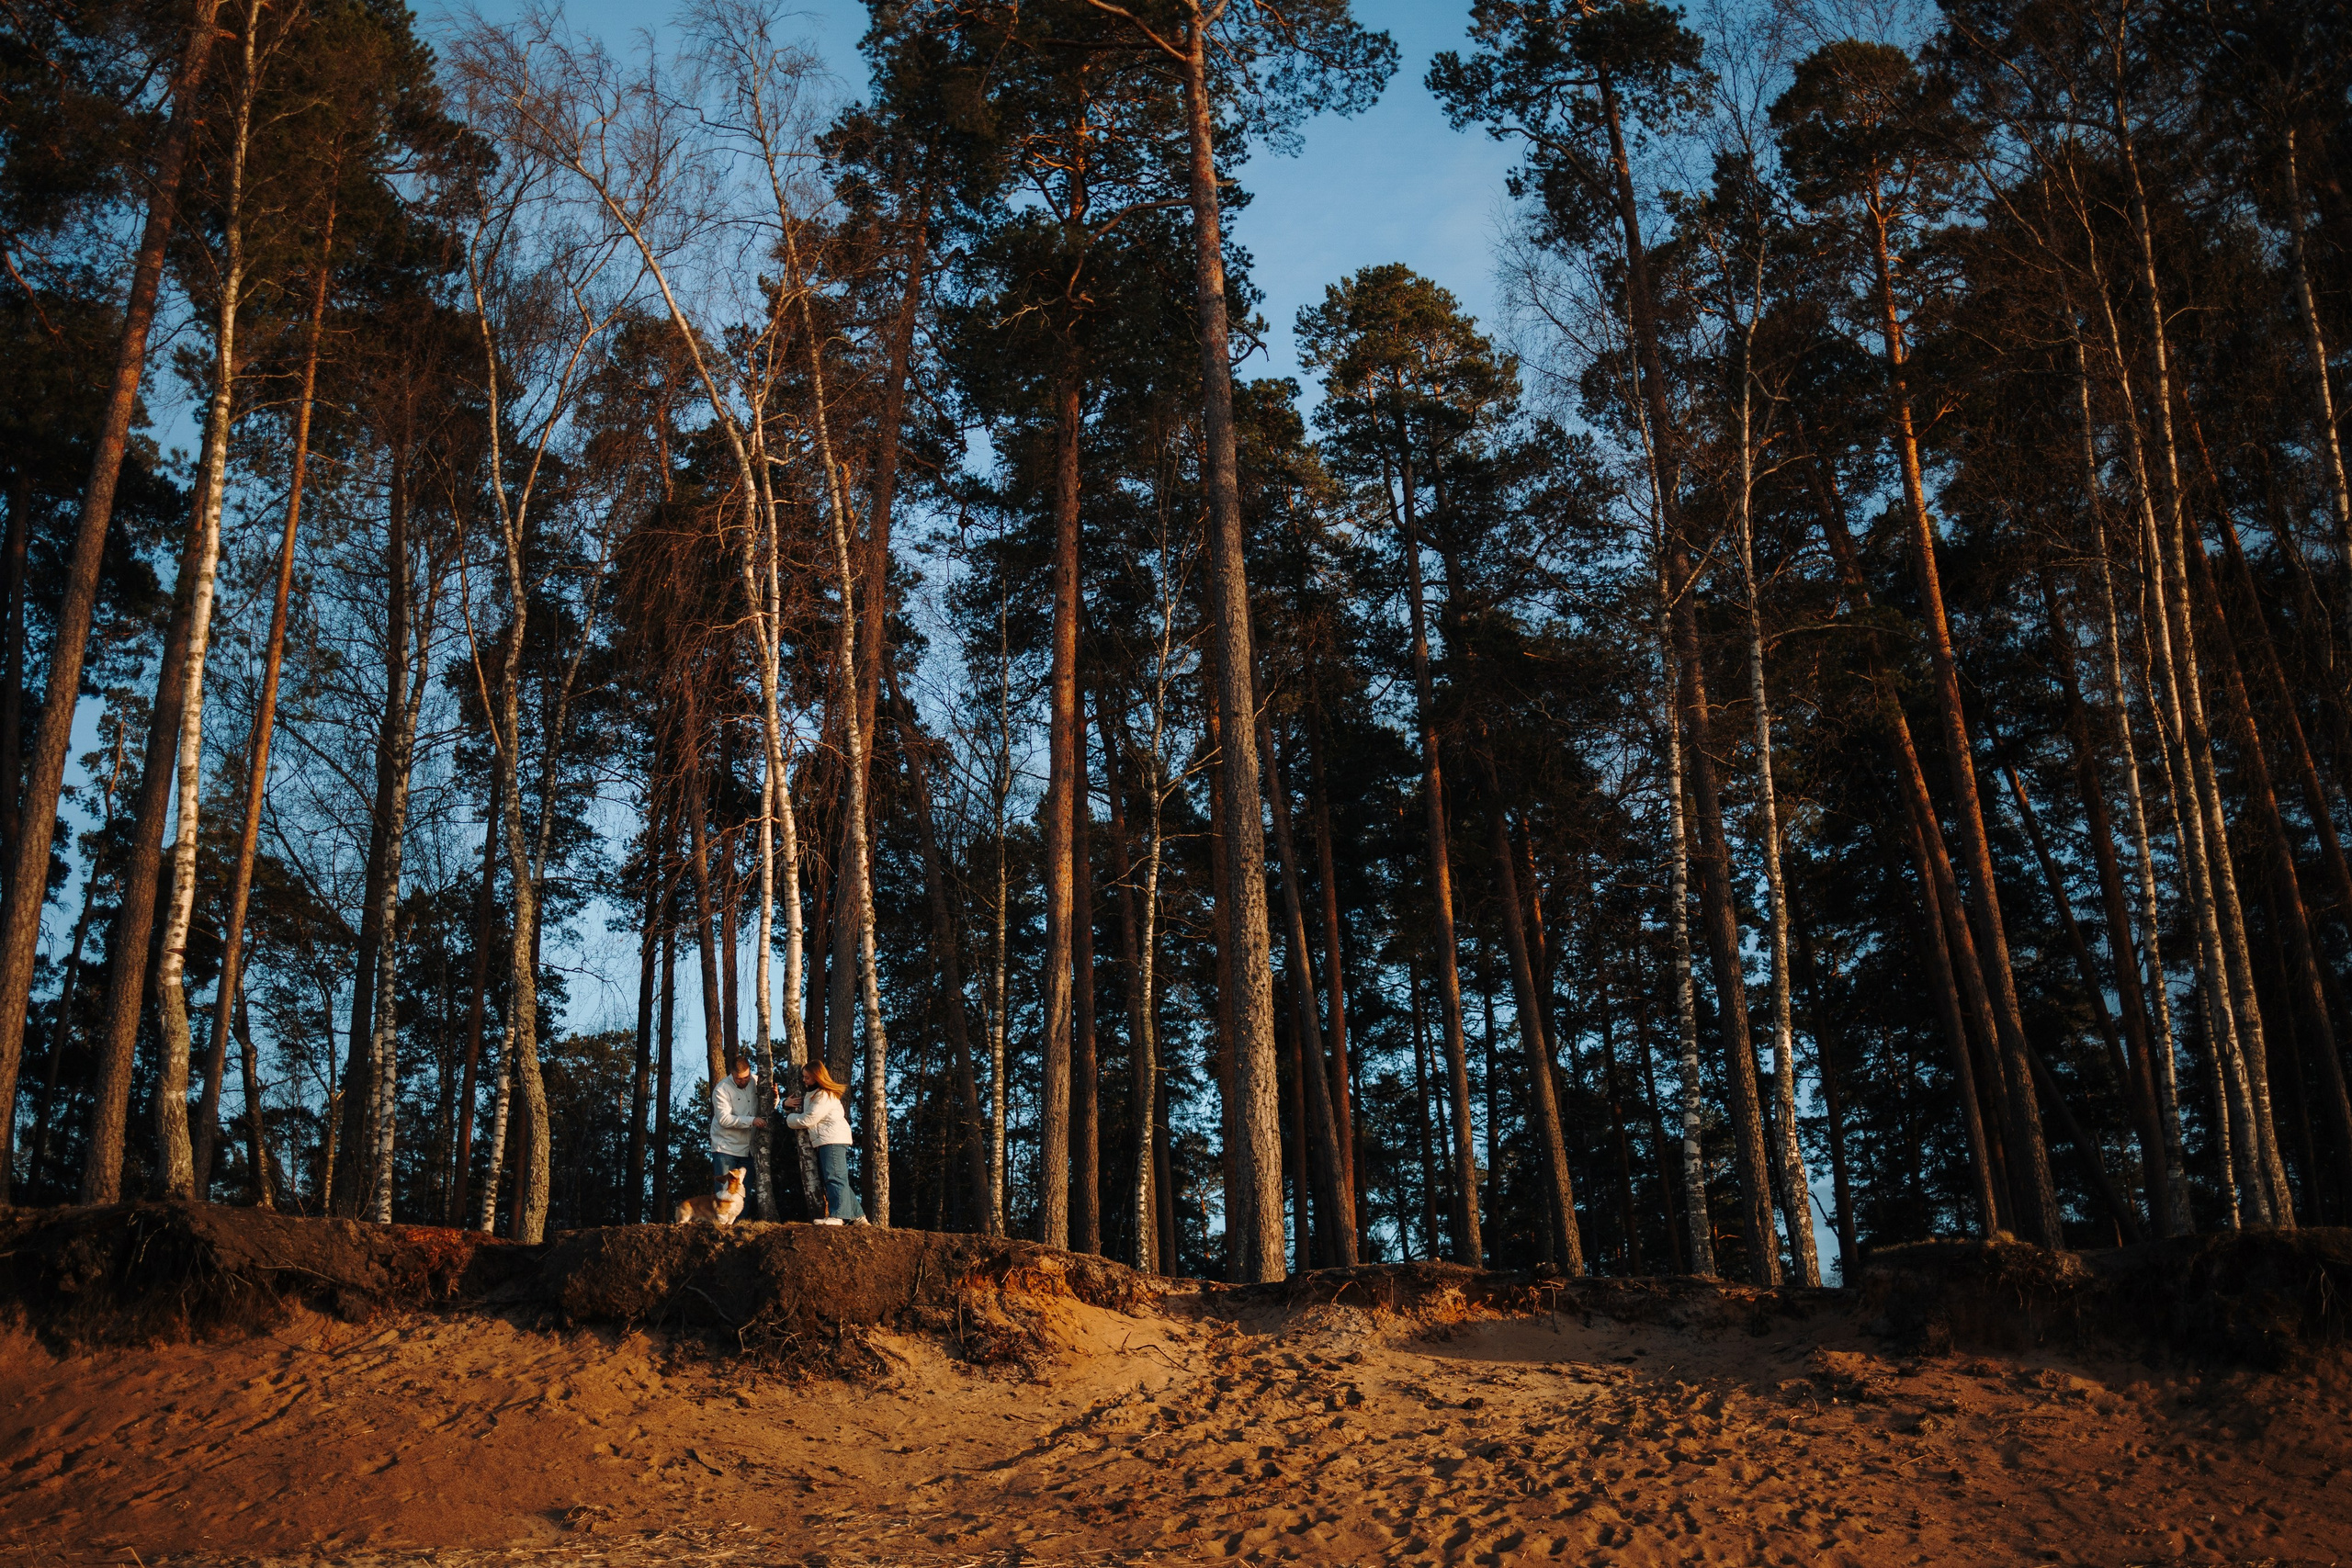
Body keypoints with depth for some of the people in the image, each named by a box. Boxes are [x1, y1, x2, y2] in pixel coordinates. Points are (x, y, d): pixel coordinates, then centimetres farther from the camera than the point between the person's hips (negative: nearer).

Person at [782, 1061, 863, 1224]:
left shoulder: (824, 1095, -14)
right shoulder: (811, 1093, 19)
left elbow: (808, 1120, -17)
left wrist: (790, 1119, 0)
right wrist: (787, 1105, 10)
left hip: (833, 1139, -11)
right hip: (824, 1140, 11)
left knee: (835, 1178, -17)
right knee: (838, 1180, 10)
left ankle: (836, 1216, -24)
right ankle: (858, 1216, 10)